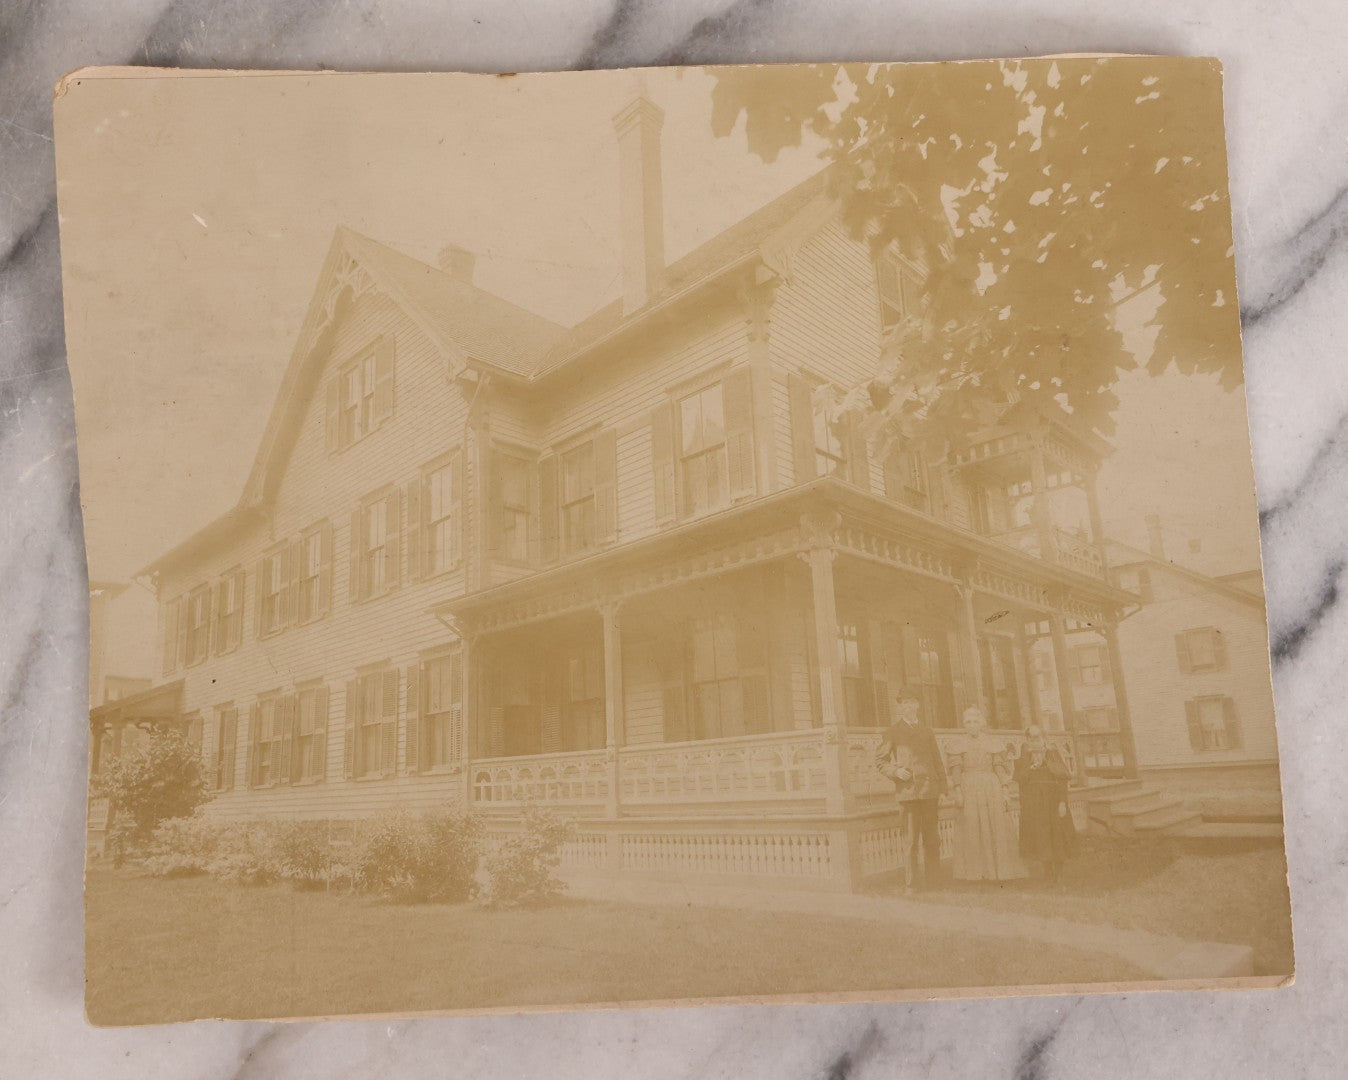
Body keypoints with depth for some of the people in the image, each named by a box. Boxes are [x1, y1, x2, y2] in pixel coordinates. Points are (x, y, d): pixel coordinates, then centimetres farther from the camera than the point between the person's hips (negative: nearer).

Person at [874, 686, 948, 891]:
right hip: (908, 791, -4)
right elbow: (879, 760, 7)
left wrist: (942, 788, 10)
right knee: (911, 840, -5)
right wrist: (896, 771, -10)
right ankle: (909, 883, 3)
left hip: (930, 791, 4)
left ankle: (931, 881, 14)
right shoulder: (894, 731, 5)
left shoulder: (927, 731, 17)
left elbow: (937, 761, 18)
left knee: (932, 839, 5)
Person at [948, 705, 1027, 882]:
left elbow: (1000, 768, 4)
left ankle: (1000, 869, 8)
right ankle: (975, 872, 5)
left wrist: (1004, 792, -3)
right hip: (968, 789, 0)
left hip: (991, 789, 0)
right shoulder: (960, 744, 6)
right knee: (971, 831, -1)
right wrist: (958, 792, -9)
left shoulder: (993, 742, 7)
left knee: (996, 829, 0)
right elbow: (956, 770, 1)